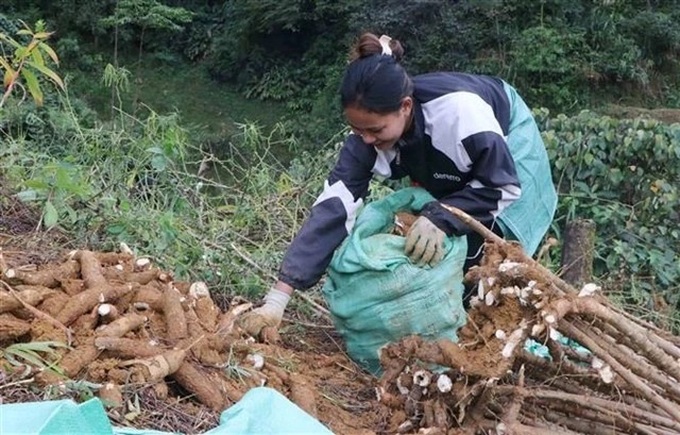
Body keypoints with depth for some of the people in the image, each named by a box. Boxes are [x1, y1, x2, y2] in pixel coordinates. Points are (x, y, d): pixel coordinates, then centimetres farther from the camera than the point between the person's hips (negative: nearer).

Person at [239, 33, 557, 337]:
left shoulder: (461, 111, -44)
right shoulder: (368, 130, -30)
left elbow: (503, 186, -30)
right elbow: (332, 208, -32)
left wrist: (440, 218, -44)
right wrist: (277, 299, -36)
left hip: (510, 140, -4)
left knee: (479, 247, -19)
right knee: (425, 248, -8)